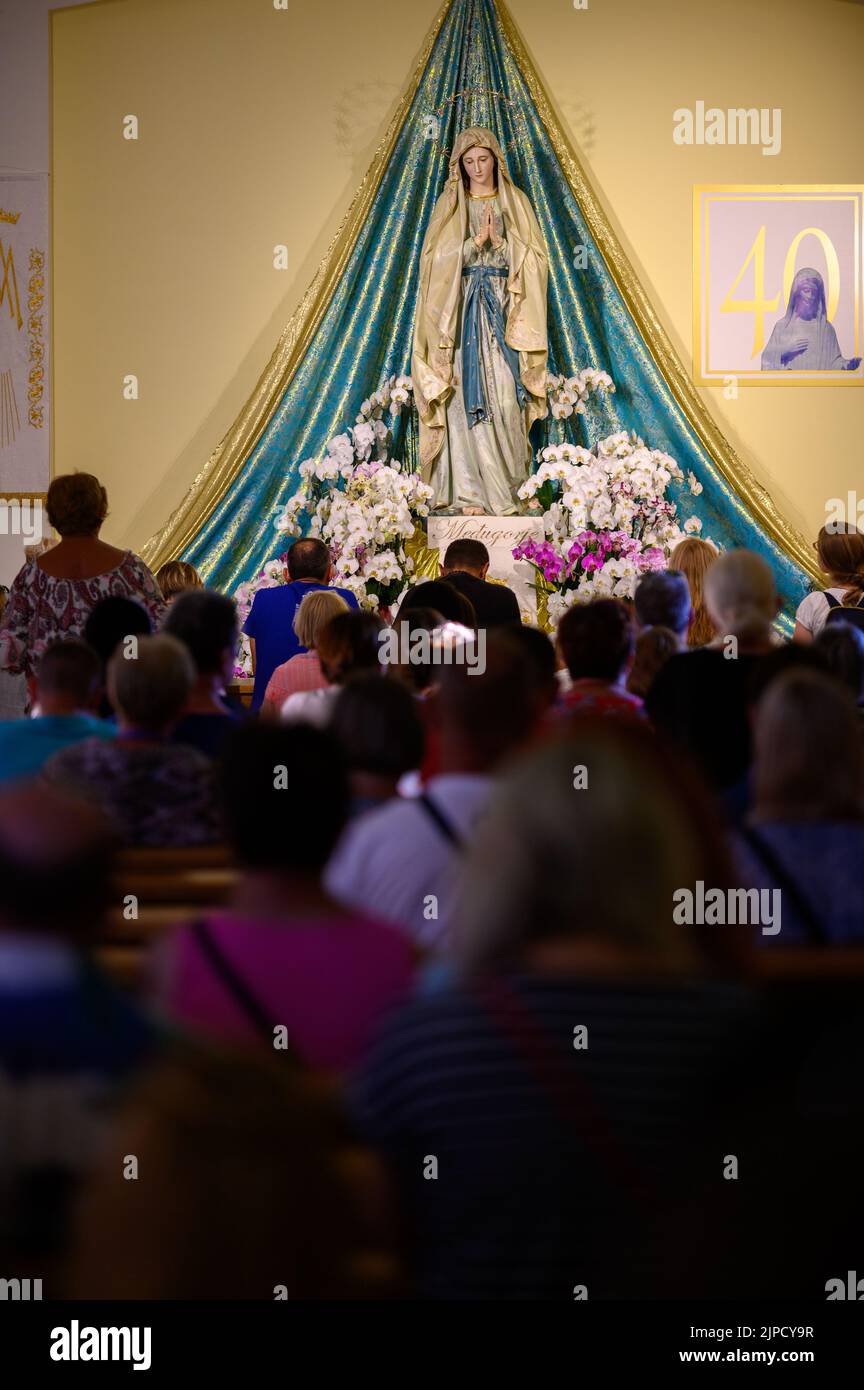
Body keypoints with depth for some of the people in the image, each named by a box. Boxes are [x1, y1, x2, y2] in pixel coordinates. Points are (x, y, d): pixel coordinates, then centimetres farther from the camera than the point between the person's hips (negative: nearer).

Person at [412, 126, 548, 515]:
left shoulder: (515, 203, 12)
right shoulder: (449, 206, 8)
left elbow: (532, 259, 5)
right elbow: (439, 259, -1)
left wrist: (498, 240, -10)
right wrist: (477, 241, -13)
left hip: (505, 309, 1)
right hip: (464, 308, -1)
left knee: (506, 396, -7)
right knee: (468, 396, -9)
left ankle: (506, 489, -2)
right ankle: (471, 490, -10)